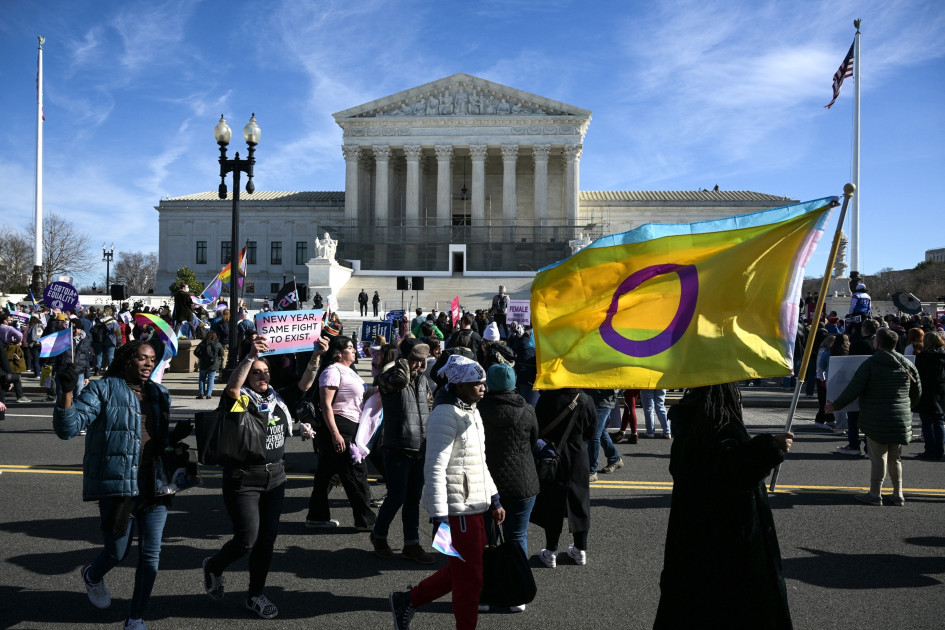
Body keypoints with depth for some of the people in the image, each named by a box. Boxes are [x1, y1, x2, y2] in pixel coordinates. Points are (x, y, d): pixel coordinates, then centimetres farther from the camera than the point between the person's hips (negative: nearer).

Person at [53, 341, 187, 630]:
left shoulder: (160, 395, 13)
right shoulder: (103, 390, -4)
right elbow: (68, 428, -12)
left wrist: (176, 434, 3)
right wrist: (67, 392, -26)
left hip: (154, 485, 4)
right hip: (117, 484, -4)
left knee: (151, 555, 4)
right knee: (117, 552, 6)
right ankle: (92, 576, 44)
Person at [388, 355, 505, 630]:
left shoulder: (472, 412, 13)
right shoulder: (445, 416, -17)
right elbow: (435, 470, -21)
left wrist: (494, 500, 19)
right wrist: (440, 519, -23)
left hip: (476, 507, 10)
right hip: (457, 510, -10)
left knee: (459, 570, 20)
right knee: (469, 579, 3)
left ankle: (408, 601, 33)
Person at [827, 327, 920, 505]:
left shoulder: (870, 364, -11)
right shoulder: (907, 364, 6)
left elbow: (853, 390, -12)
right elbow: (917, 392, 15)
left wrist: (835, 405, 0)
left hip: (877, 421, -5)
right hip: (901, 421, 5)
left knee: (878, 458, 2)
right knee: (895, 458, 15)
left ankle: (875, 494, 11)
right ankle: (898, 495, 21)